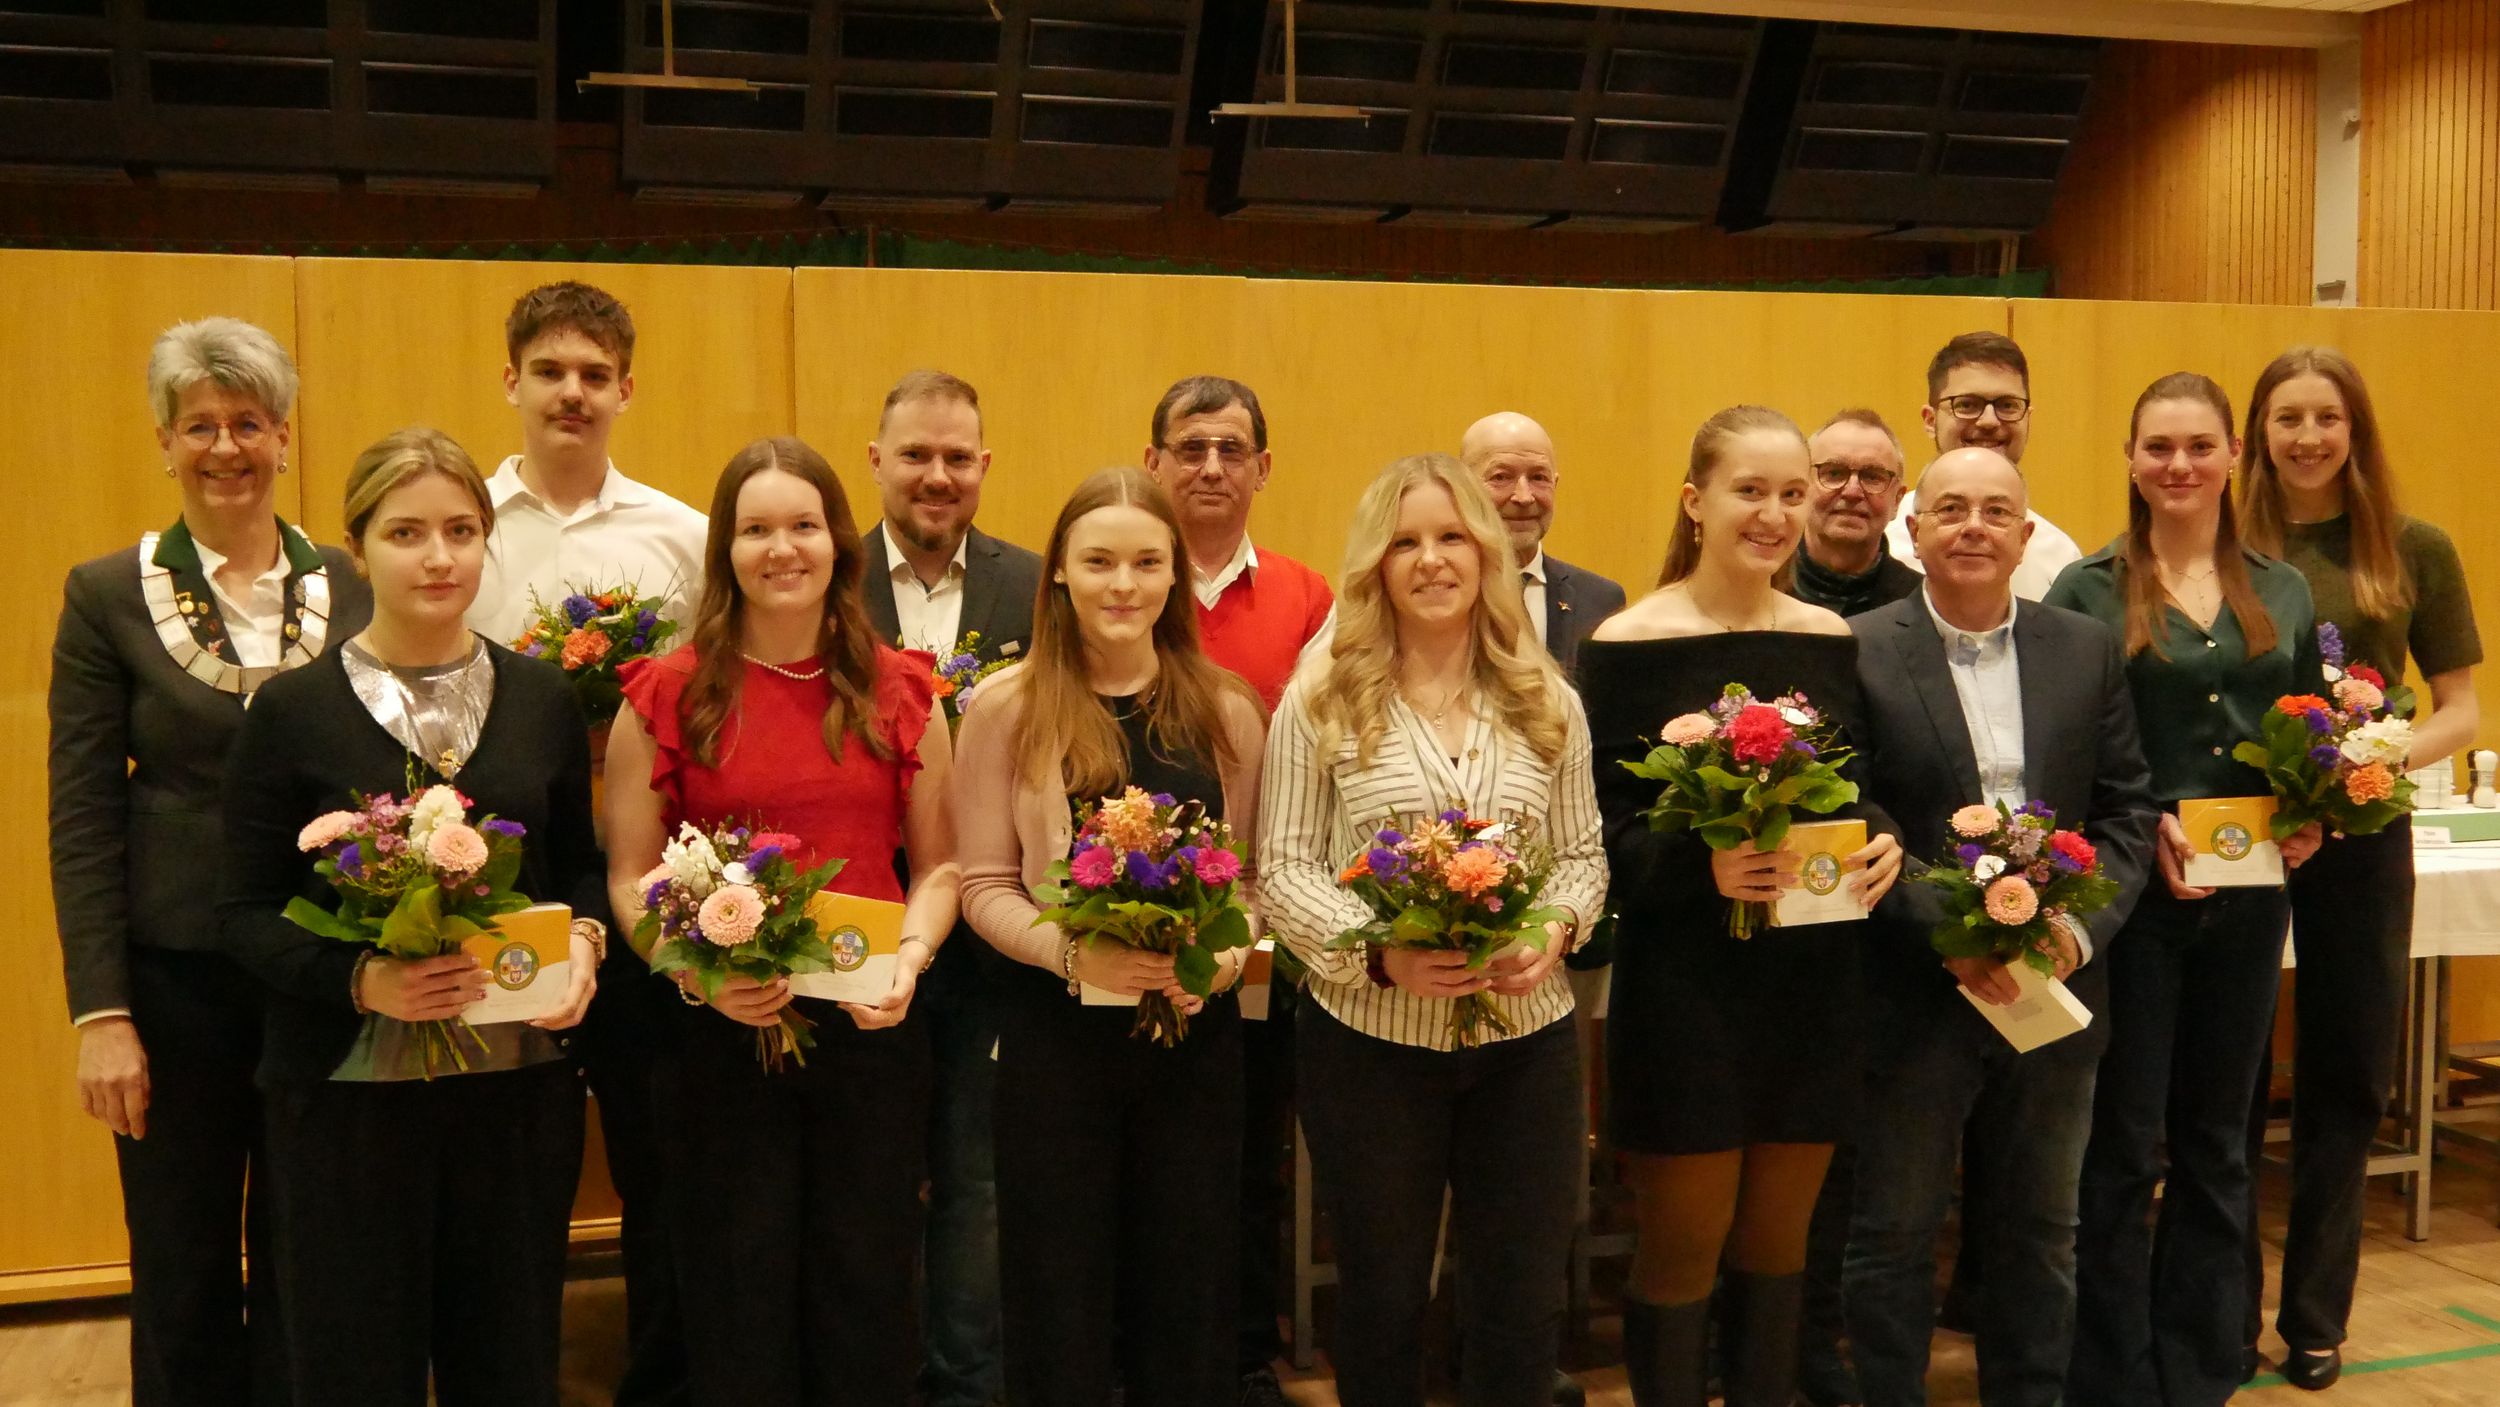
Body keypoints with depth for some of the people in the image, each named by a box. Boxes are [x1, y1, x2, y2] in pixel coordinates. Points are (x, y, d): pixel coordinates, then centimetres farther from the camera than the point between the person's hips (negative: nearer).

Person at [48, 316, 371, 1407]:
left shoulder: (353, 588, 2)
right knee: (183, 1275, 11)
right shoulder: (108, 596, -1)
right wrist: (100, 1013, -8)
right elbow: (82, 820, -3)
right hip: (176, 978, -1)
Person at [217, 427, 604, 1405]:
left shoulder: (542, 697, 5)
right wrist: (360, 978, -21)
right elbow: (247, 913, -4)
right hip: (349, 1092, -2)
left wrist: (583, 941, -8)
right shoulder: (292, 710, -3)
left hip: (520, 1083, 3)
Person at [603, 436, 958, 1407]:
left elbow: (939, 864, 7)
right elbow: (629, 880, 0)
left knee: (867, 1299, 12)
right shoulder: (667, 696, -1)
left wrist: (910, 958, -11)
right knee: (738, 1303, 10)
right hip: (718, 1030, -1)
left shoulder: (899, 691, 5)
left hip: (871, 1027, 2)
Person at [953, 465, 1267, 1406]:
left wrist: (1225, 956, -13)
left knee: (1187, 1293, 13)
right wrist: (1073, 950, -20)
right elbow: (985, 885, -4)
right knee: (1059, 1299, 10)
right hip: (1054, 1031, -2)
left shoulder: (1226, 710, 3)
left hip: (1195, 1030, 2)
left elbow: (1252, 873, 6)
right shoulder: (1009, 708, -4)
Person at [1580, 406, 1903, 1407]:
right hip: (1686, 985, -4)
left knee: (1777, 1243, 16)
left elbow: (1865, 790, 12)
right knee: (1680, 1248, 7)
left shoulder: (1832, 640, 6)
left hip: (1815, 981, 4)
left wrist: (1885, 845, -10)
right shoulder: (1629, 644, -8)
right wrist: (1703, 866, -27)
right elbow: (1601, 831, -10)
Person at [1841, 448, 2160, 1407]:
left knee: (2041, 1232, 17)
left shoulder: (2088, 650, 5)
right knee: (1894, 1236, 9)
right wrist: (1946, 932, -21)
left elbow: (2128, 811, 4)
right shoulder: (1859, 652, -7)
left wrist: (2081, 929, -11)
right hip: (1914, 996, -3)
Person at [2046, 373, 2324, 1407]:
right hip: (2133, 893, -4)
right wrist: (2143, 827, -20)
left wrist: (2309, 818, -6)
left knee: (2216, 1140, 14)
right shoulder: (2089, 589, -4)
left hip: (2249, 896, 4)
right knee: (2121, 1146, 3)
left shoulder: (2281, 592, 8)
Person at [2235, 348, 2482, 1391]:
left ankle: (2315, 1313, 27)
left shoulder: (2414, 550, 1)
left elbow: (2462, 709, 4)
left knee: (2345, 1077, 10)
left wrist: (2393, 754, -15)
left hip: (2361, 838, 1)